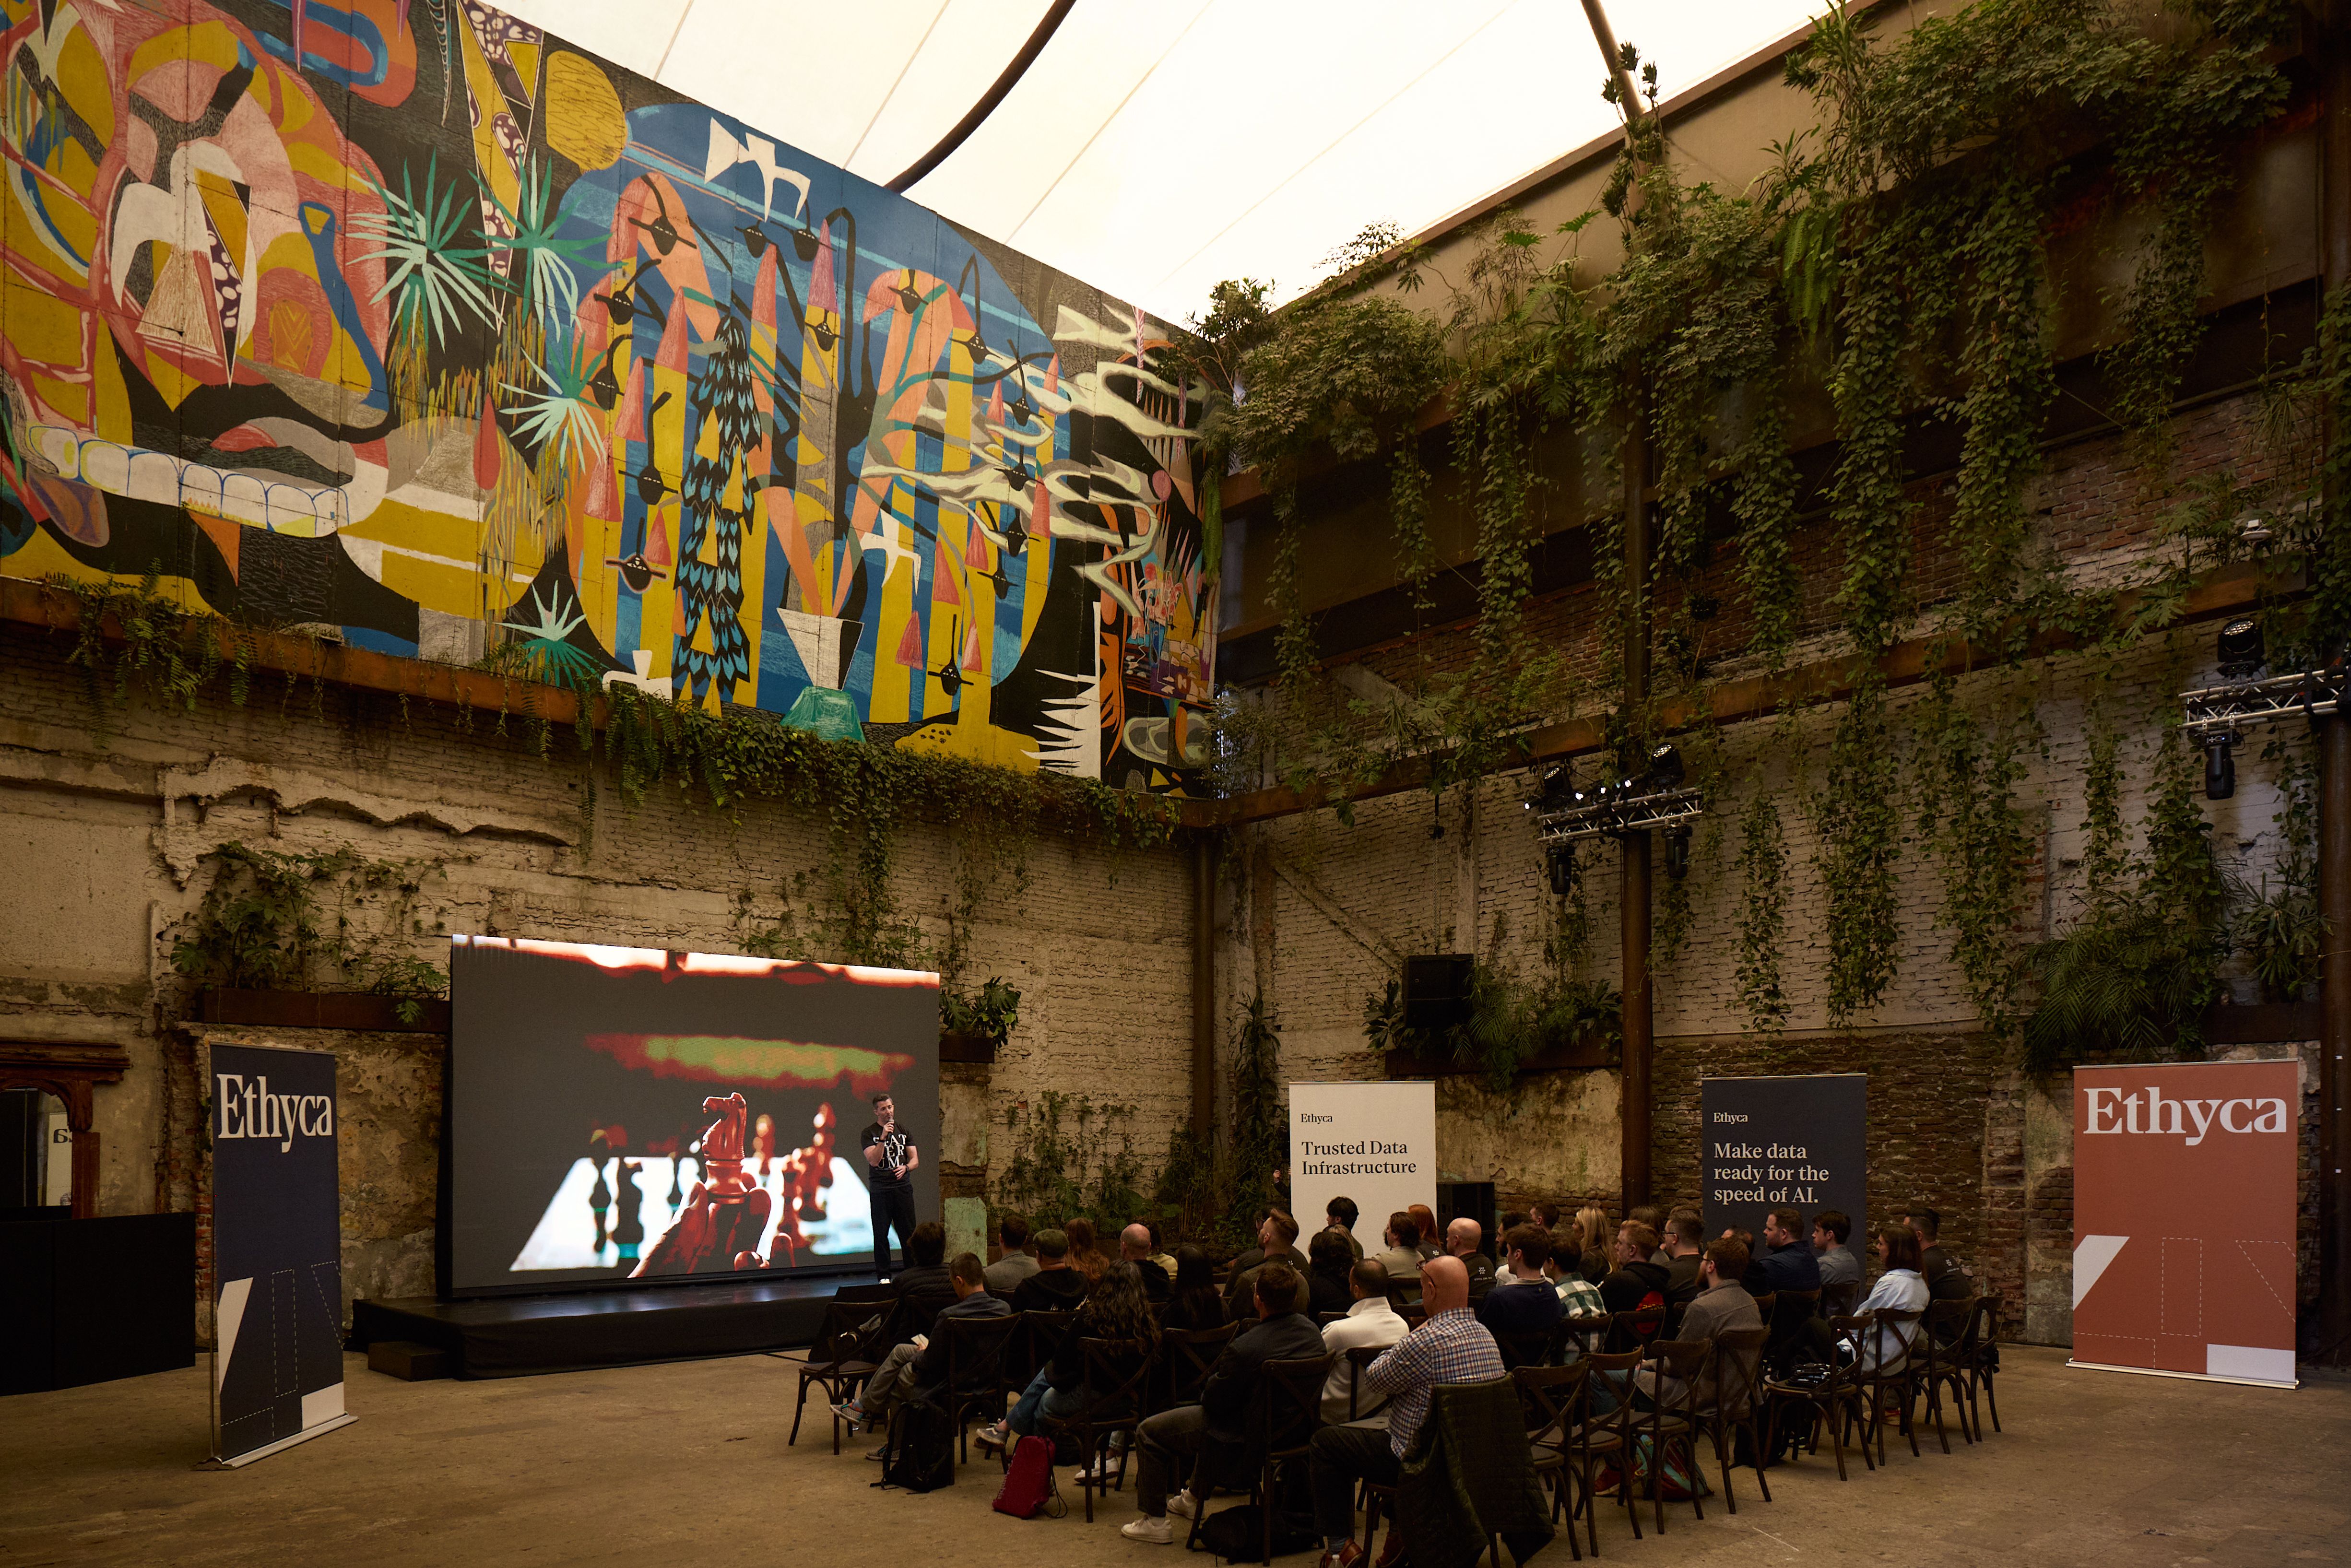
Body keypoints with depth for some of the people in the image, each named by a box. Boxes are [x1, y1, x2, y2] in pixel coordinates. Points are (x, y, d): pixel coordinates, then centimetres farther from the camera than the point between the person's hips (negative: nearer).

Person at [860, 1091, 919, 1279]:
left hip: (903, 1187, 3)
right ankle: (883, 1276, 7)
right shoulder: (869, 1133, 1)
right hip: (880, 1189, -2)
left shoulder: (903, 1131, 12)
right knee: (881, 1234, 0)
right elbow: (874, 1161, -12)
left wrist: (906, 1167, -11)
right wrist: (883, 1137, -21)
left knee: (908, 1233, 0)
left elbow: (915, 1160, 11)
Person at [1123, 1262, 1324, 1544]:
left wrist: (1211, 1382, 1)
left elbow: (1213, 1401, -21)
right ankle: (1192, 1497, 53)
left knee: (1147, 1433, 10)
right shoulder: (1312, 1331, -12)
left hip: (1246, 1437, -8)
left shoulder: (1245, 1348, -35)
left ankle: (1155, 1521, 19)